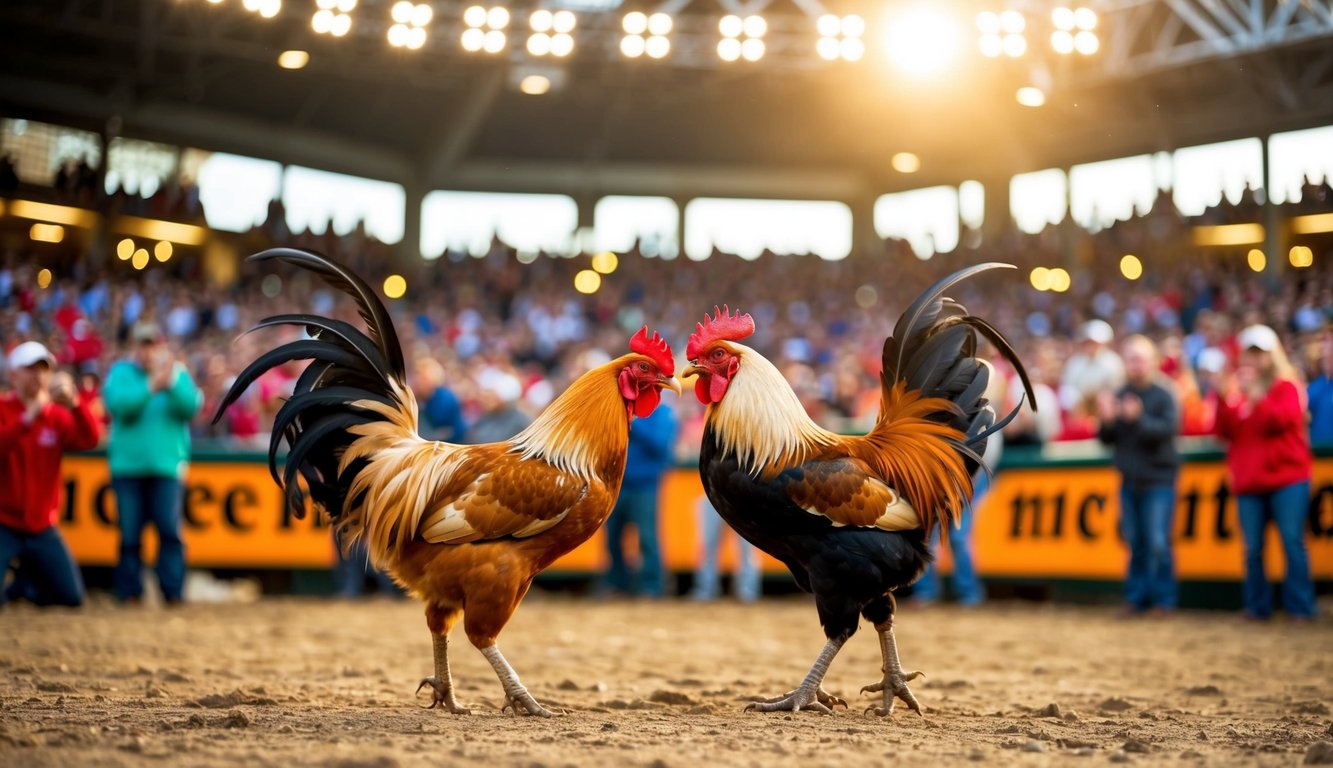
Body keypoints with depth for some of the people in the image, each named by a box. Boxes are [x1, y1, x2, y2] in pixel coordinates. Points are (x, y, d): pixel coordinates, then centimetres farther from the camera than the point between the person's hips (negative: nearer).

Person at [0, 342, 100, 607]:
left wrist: (74, 403, -32)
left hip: (41, 527, 4)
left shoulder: (58, 415, 4)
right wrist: (29, 417, -37)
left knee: (72, 597, 3)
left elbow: (90, 440, -16)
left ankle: (24, 583, 30)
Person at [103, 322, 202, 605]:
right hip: (127, 465, 0)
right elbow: (117, 403, -11)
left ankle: (174, 593, -4)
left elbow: (191, 407, -4)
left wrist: (170, 383, -16)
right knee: (130, 533, 4)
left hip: (168, 466, 0)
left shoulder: (178, 373, 10)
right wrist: (151, 385, -19)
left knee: (170, 530, -7)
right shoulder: (121, 372, 7)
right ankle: (129, 593, 12)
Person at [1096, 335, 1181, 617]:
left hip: (1158, 480, -5)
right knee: (1135, 543, 8)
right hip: (1129, 482, 5)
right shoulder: (1119, 396, 7)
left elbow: (1169, 429, -21)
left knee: (1157, 543, -7)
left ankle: (1163, 599, 2)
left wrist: (1138, 419, -34)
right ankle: (1137, 596, 15)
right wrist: (1106, 421, -13)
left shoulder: (1163, 396, -7)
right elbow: (1107, 439, 7)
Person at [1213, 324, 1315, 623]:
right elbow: (1225, 432, 5)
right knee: (1252, 548, 1)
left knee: (1293, 542, -7)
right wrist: (1224, 399, -8)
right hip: (1248, 482, 3)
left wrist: (1255, 395, -22)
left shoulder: (1286, 386, 4)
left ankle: (1300, 608, -3)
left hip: (1286, 478, -3)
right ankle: (1258, 608, 9)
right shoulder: (1236, 388, 14)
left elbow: (1282, 418, -14)